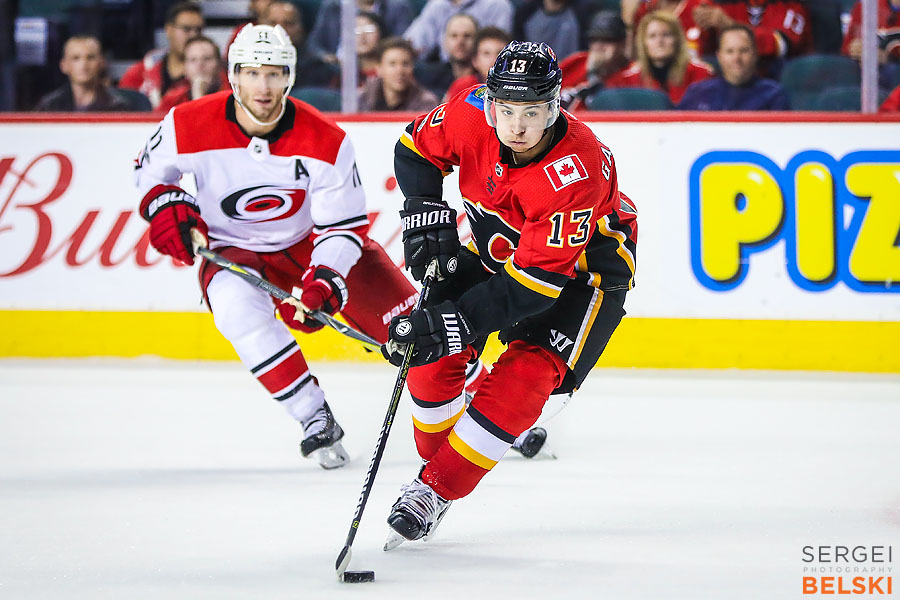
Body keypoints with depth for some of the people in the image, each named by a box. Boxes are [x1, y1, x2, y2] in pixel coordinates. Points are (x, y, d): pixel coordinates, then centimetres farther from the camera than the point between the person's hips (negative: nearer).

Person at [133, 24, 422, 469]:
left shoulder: (326, 143, -21)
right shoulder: (189, 126, -19)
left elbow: (344, 227, -16)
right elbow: (150, 168, 3)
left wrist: (323, 280, -33)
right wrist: (166, 207, -17)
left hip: (311, 243, 0)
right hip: (233, 250, 0)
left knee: (406, 316, -11)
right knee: (235, 301, -37)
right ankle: (316, 422, -25)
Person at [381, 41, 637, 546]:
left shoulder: (577, 172, -39)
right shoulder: (473, 115, -24)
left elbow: (537, 280, -38)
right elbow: (417, 148, -1)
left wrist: (455, 322, -44)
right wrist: (426, 212, -18)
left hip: (583, 269, -5)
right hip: (496, 252, 5)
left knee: (524, 377, -21)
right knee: (433, 355, -7)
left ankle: (436, 491, -10)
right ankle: (437, 461, 16)